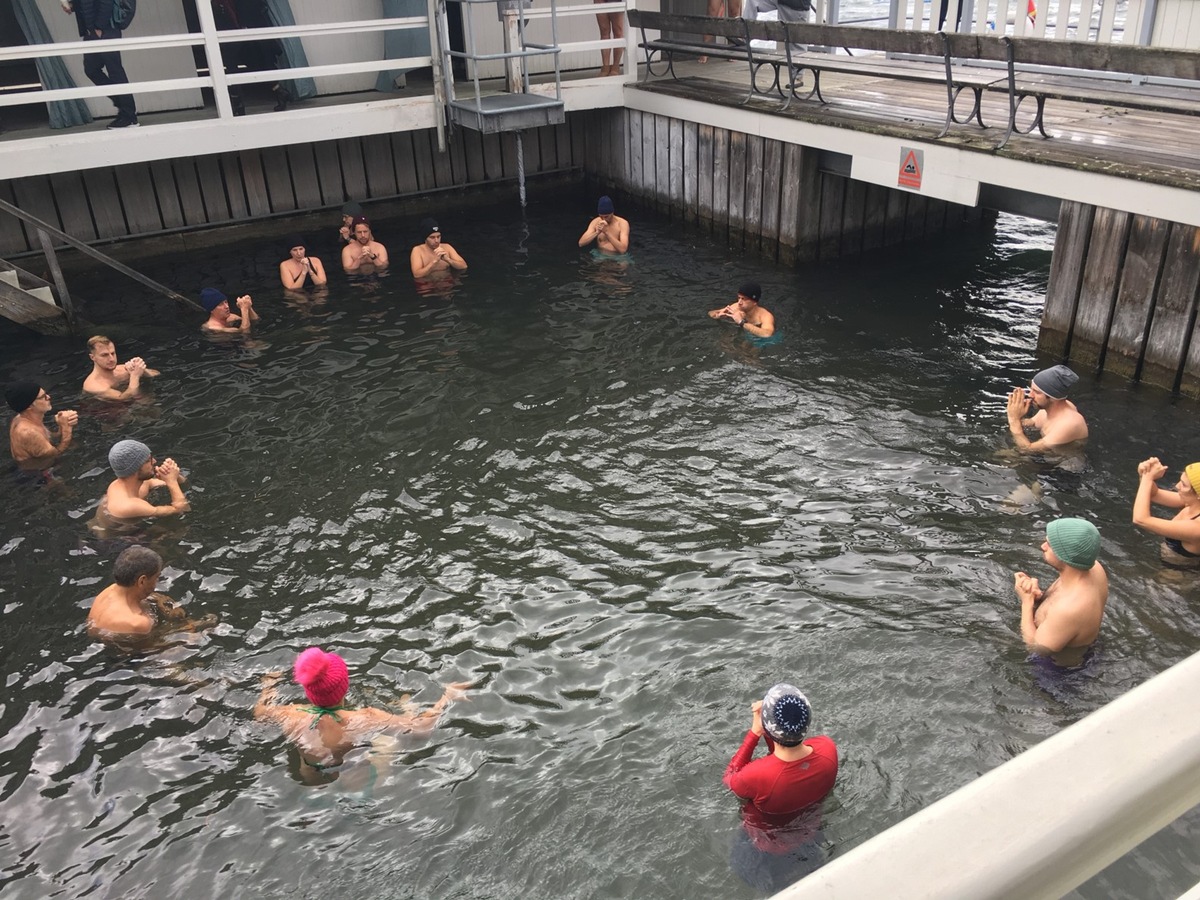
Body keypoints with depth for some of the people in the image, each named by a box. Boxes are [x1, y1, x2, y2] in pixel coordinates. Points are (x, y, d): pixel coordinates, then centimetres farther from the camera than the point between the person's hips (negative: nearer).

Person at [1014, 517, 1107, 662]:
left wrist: (1027, 602, -22)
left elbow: (1036, 648, -27)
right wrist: (1039, 595, -22)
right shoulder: (1094, 568, -20)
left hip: (1063, 664, -7)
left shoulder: (1068, 609, -45)